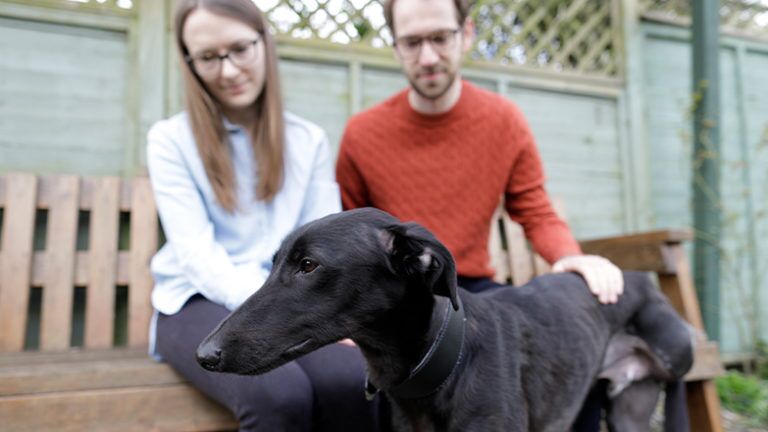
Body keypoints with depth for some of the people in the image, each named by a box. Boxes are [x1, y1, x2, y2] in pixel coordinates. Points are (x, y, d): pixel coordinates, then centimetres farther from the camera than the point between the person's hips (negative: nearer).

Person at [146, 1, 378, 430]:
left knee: (351, 381, -31)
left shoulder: (310, 140, 10)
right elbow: (197, 253, -9)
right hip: (200, 302, -2)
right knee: (280, 394, -34)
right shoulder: (170, 139, 2)